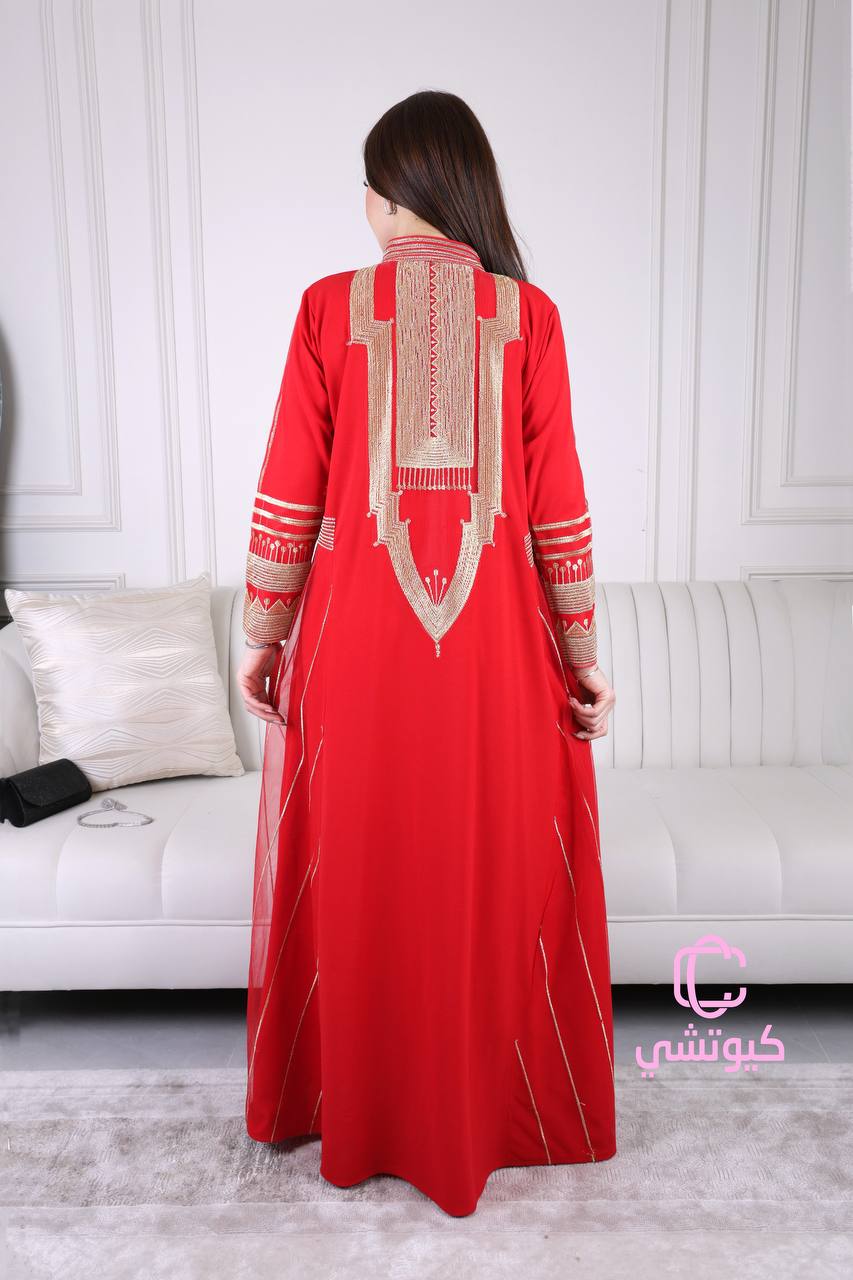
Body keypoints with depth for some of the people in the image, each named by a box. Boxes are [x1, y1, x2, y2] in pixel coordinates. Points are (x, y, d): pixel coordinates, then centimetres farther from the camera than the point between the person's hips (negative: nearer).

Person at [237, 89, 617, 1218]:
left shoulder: (330, 307, -2)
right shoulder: (529, 314, -1)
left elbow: (288, 496, -3)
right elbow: (559, 507, -3)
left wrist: (261, 635, 7)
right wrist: (583, 656, 6)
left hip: (356, 631, 0)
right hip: (494, 637, 1)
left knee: (355, 875, 15)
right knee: (496, 873, 15)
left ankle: (352, 1114, 36)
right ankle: (492, 1111, 35)